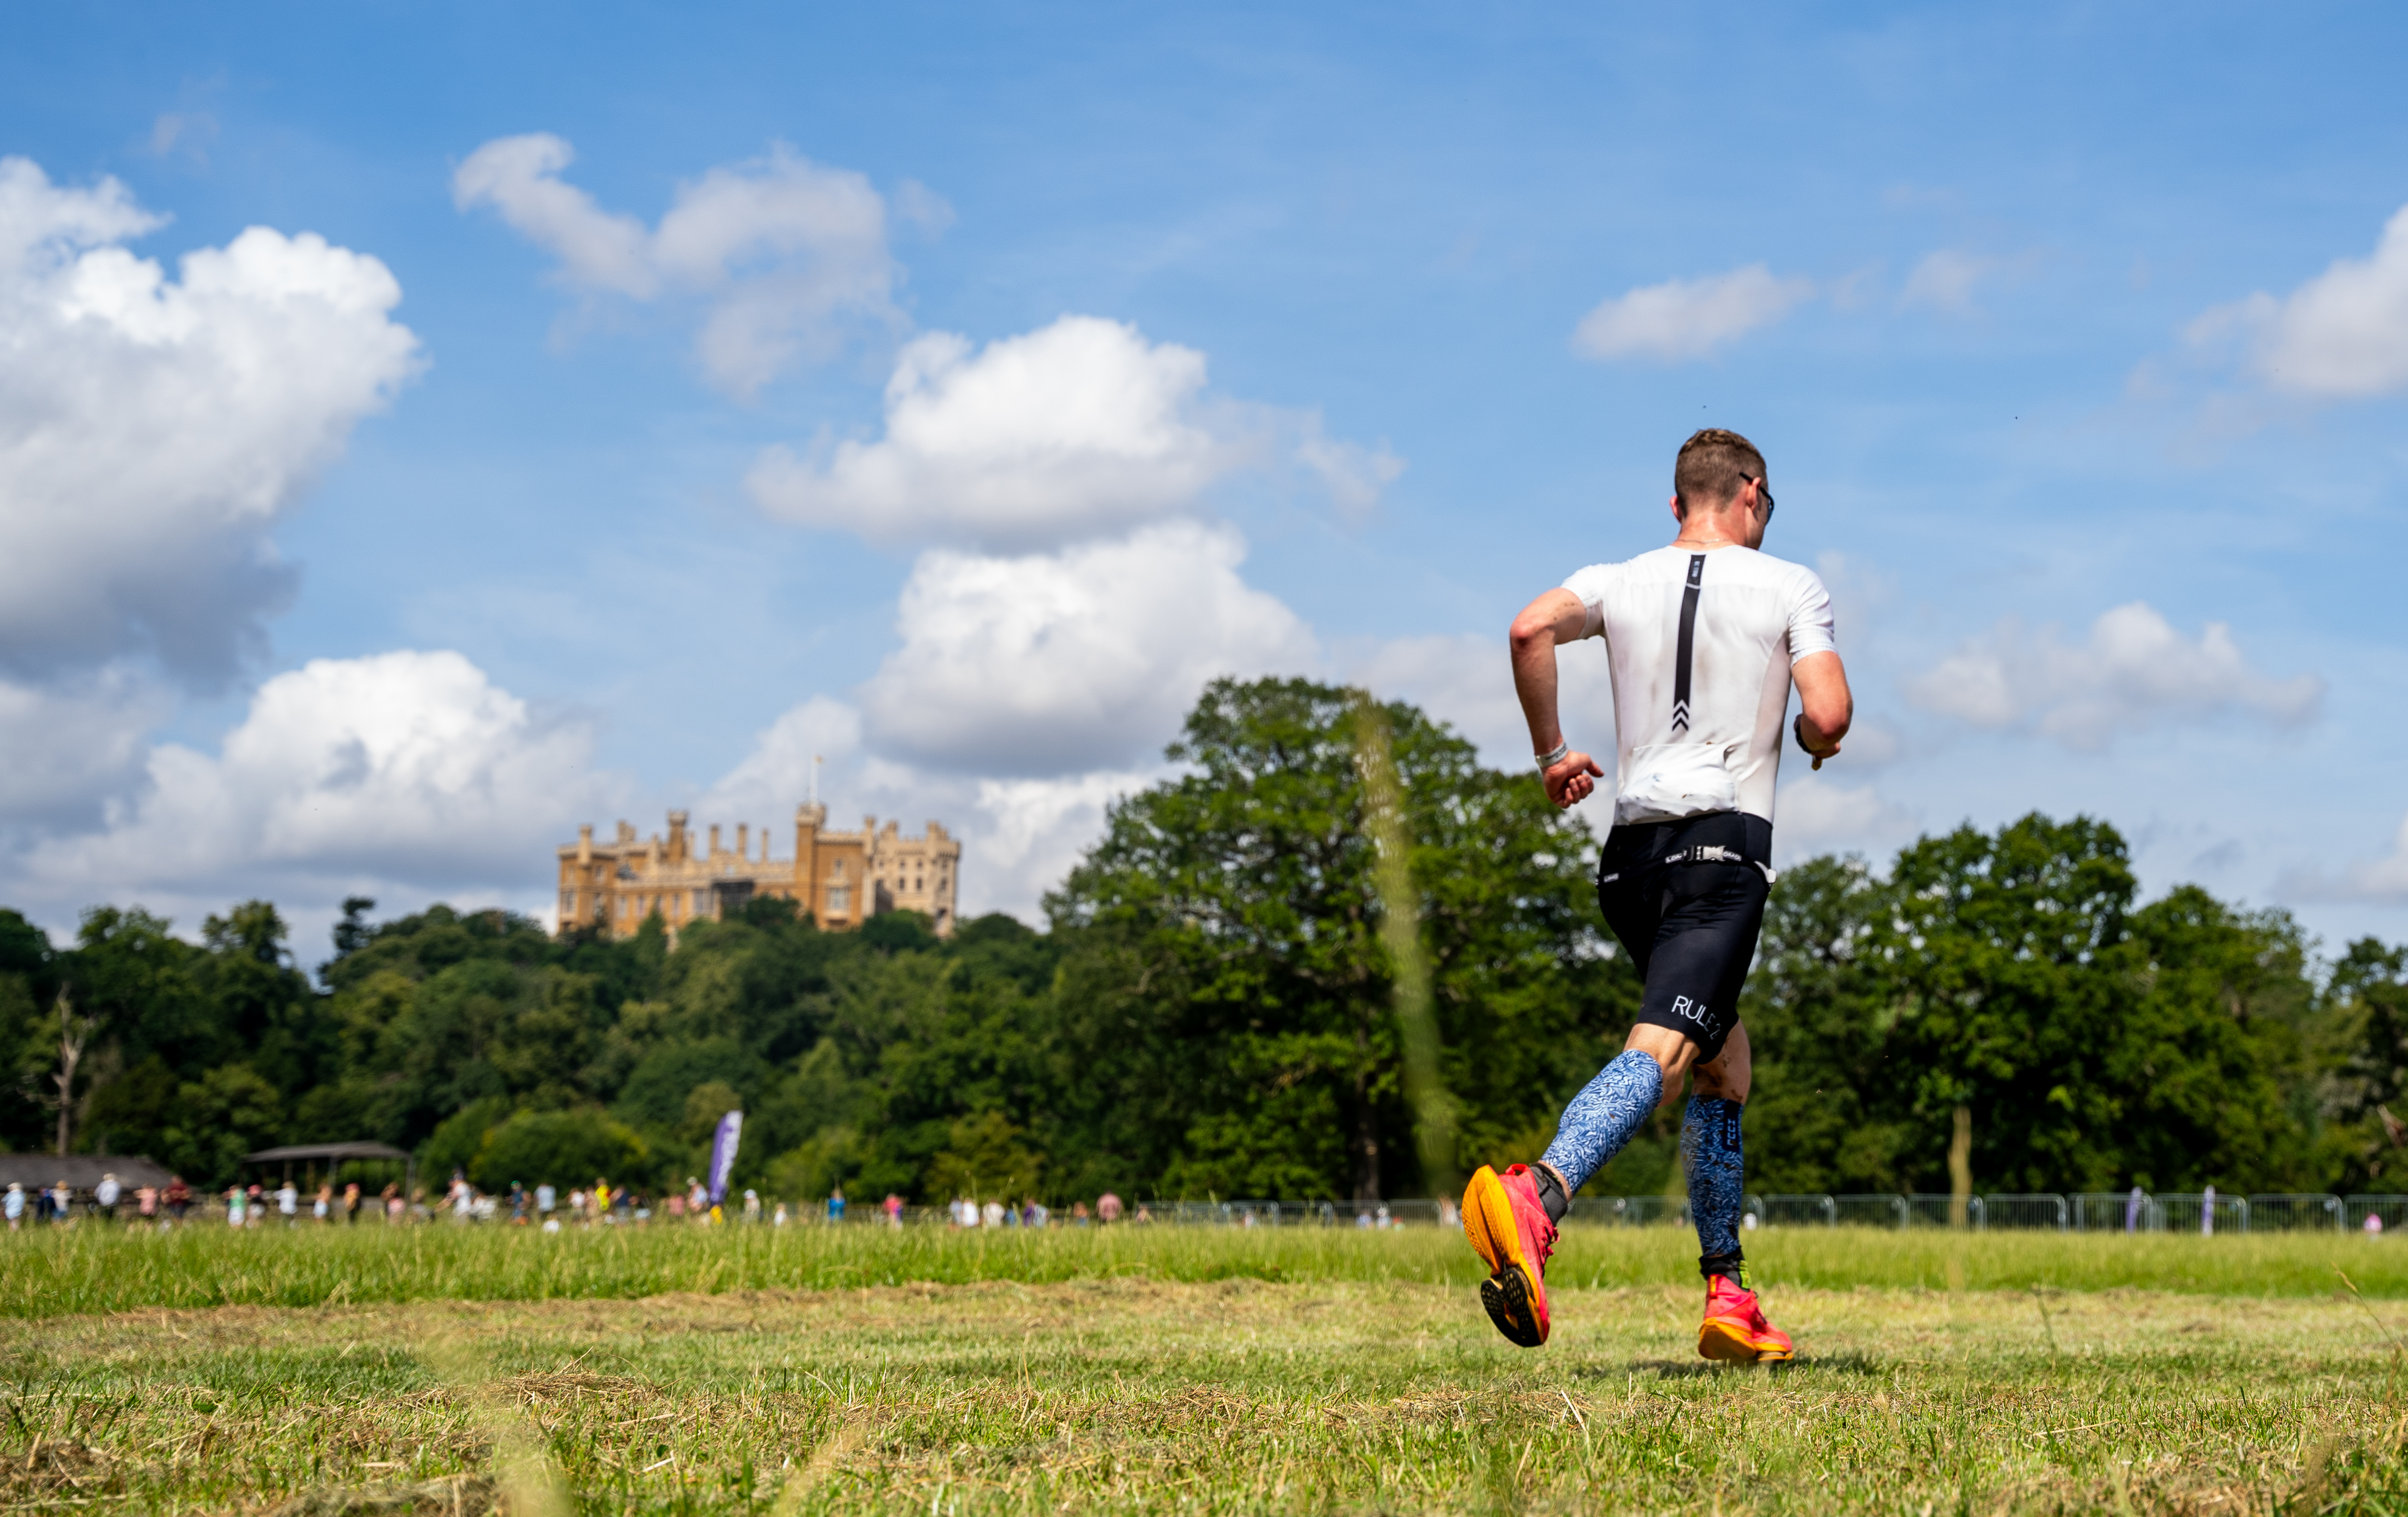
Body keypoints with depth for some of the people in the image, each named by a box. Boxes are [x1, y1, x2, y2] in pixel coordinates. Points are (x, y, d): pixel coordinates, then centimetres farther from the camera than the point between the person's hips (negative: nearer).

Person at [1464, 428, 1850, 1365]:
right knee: (1663, 1050, -21)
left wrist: (1551, 752, 5)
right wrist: (1817, 743, 19)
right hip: (1726, 841, -6)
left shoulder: (1619, 583, 14)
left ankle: (1728, 1296, 16)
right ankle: (1536, 1199, -48)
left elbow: (1531, 628, -5)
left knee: (1726, 1061, 19)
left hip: (1631, 850, 6)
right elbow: (1828, 717, -4)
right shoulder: (1790, 587, 6)